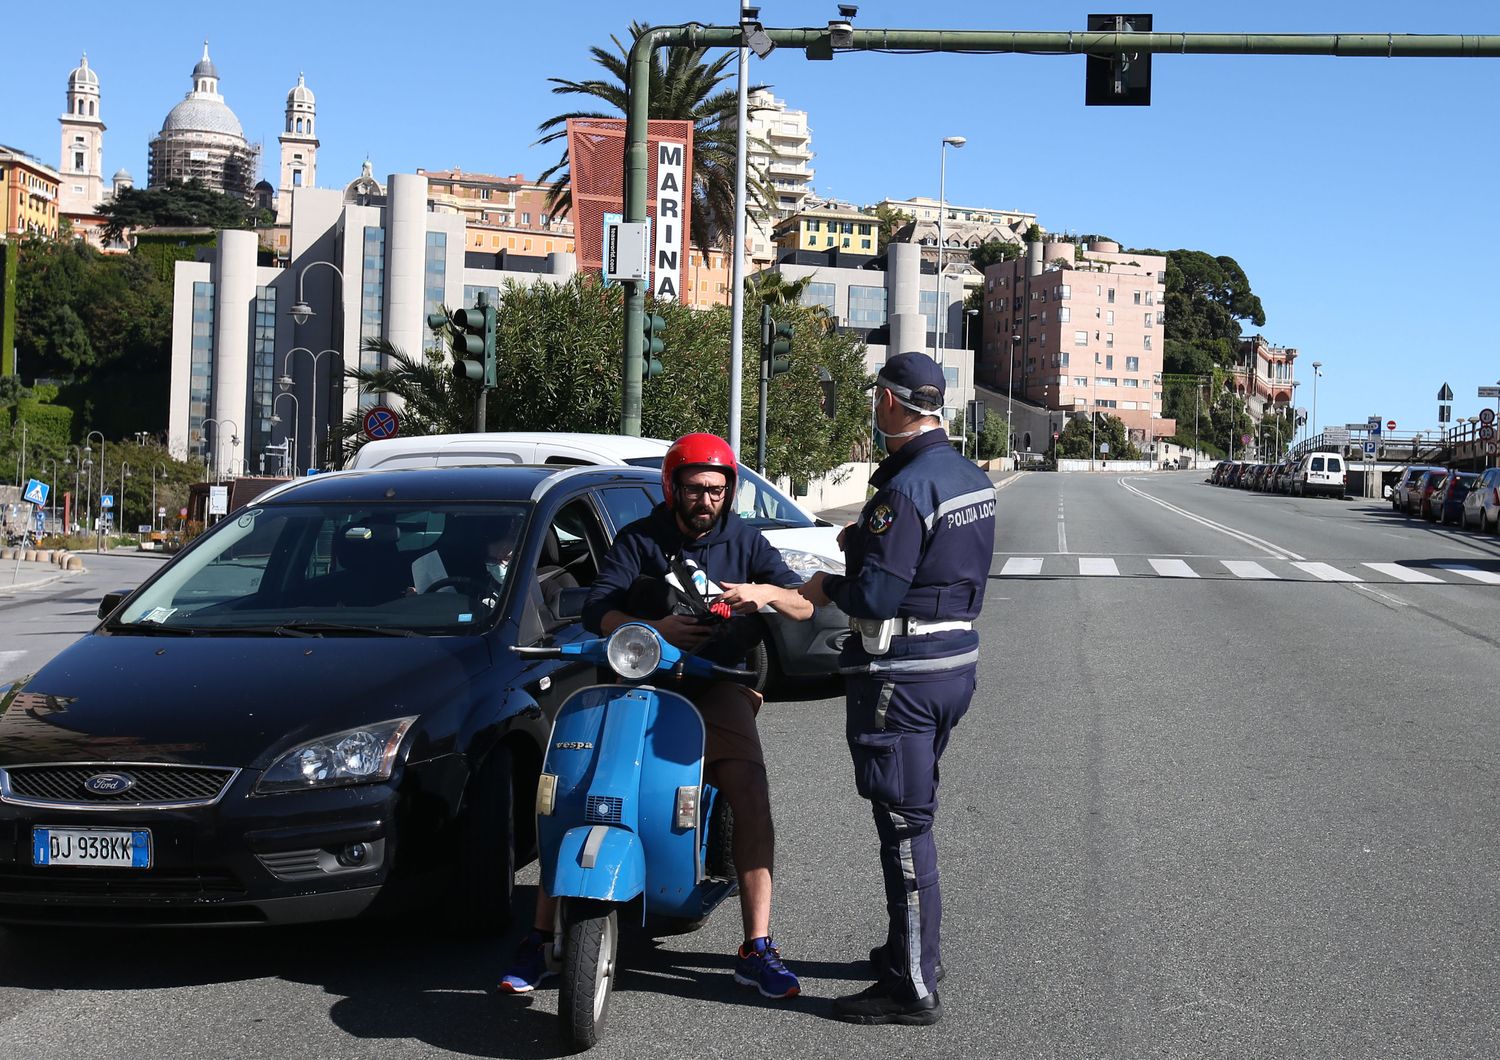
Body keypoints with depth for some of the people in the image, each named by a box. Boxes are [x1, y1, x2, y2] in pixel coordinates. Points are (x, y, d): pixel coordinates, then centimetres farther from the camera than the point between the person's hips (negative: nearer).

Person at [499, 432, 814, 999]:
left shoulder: (745, 541, 6)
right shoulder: (638, 540, 2)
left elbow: (805, 606, 0)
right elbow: (596, 610, -10)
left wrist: (767, 592, -23)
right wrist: (651, 629, -30)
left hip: (715, 687, 0)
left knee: (751, 795, -22)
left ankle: (757, 948, -16)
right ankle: (539, 940, -6)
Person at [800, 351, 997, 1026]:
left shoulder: (906, 487, -21)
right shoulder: (972, 479, 9)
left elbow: (877, 597, -23)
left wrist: (826, 586, -4)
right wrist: (870, 543, 11)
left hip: (901, 674, -10)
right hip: (956, 658, 10)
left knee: (903, 825, -3)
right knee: (913, 815, 21)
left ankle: (912, 987, 5)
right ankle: (913, 951, 33)